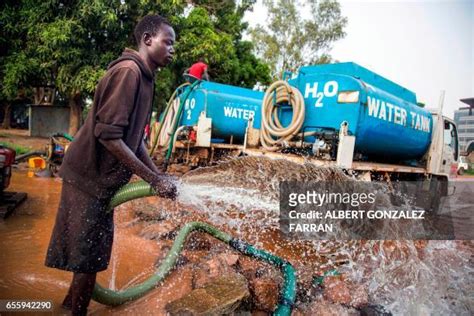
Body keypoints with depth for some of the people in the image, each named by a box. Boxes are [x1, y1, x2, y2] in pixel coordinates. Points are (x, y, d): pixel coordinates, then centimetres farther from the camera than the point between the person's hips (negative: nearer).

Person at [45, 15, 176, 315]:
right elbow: (108, 135, -26)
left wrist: (160, 176, 6)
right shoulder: (128, 71, -20)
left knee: (93, 252, 21)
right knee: (88, 256, 3)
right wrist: (154, 178, -23)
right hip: (90, 176, -9)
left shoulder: (144, 77, 10)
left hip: (102, 176, 10)